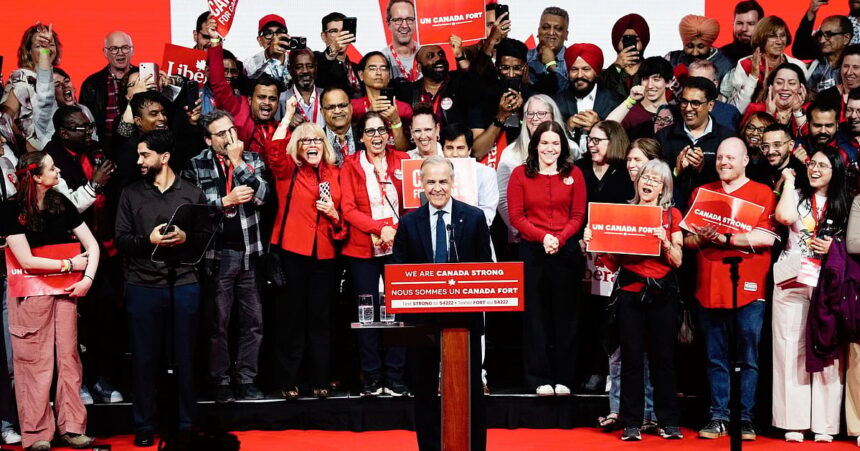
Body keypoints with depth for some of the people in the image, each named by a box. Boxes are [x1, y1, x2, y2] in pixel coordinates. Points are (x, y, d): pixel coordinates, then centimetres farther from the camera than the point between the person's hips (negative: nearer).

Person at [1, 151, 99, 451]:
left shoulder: (61, 204, 4)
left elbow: (92, 245, 4)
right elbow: (26, 260, -14)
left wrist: (87, 277, -10)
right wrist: (70, 264, -10)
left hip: (65, 290, 4)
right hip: (30, 293, -4)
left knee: (68, 357, 4)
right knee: (35, 361, 0)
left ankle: (71, 427, 10)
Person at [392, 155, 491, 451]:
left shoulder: (474, 217, 2)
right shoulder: (409, 223, 4)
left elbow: (486, 266, 2)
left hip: (465, 314, -1)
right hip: (423, 316, 1)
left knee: (471, 388, 6)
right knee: (425, 389, 8)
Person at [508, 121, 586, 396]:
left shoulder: (574, 174, 6)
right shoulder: (520, 174, 4)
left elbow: (578, 216, 3)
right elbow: (515, 215, -1)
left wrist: (559, 239, -13)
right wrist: (543, 237, -14)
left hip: (566, 250, 1)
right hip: (532, 250, -1)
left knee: (565, 313, 4)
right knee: (535, 314, 2)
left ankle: (564, 378, 11)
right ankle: (540, 378, 8)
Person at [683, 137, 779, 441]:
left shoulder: (762, 193, 2)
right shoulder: (701, 193, 14)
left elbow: (766, 237, -10)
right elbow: (688, 239, 11)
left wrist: (723, 238, -14)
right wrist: (701, 238, -11)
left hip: (747, 290, -3)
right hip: (709, 288, 3)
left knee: (748, 358, 1)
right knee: (715, 358, 7)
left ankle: (745, 419, 7)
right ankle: (718, 417, 12)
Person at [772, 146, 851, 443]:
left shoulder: (845, 205, 11)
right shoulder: (796, 196, 9)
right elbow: (785, 217, -14)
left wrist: (834, 247, -7)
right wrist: (789, 180, -2)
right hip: (792, 282, 0)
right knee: (792, 350, -2)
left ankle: (824, 423, 2)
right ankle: (793, 422, 0)